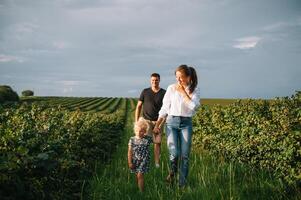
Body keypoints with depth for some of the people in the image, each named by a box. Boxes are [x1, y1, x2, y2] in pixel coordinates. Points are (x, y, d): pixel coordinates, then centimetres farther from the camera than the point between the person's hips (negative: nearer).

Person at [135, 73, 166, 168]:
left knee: (157, 142, 2)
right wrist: (136, 121, 0)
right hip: (147, 121, 0)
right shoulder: (145, 92, 4)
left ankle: (157, 162, 11)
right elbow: (138, 106, 6)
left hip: (158, 122, 0)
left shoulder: (164, 93, 2)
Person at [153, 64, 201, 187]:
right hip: (171, 122, 0)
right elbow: (165, 108, 4)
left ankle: (182, 184, 14)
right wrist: (157, 124, 1)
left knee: (185, 155, 0)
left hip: (186, 123, 0)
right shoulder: (171, 88, 2)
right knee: (174, 153, -14)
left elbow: (194, 106, -16)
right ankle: (172, 172, 18)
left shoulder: (194, 90, 1)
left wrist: (183, 92, -12)